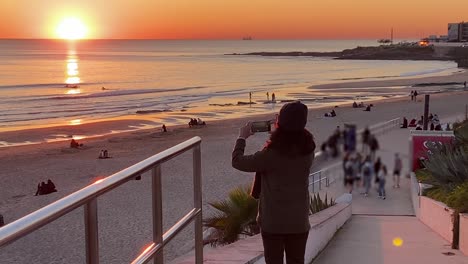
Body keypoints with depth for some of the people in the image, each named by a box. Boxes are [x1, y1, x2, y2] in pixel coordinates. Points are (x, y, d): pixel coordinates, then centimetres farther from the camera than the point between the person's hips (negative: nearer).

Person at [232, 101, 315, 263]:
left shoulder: (271, 154, -22)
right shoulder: (307, 151, -7)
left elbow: (237, 162, -12)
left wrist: (242, 137, 3)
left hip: (273, 222, -4)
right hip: (299, 222, 4)